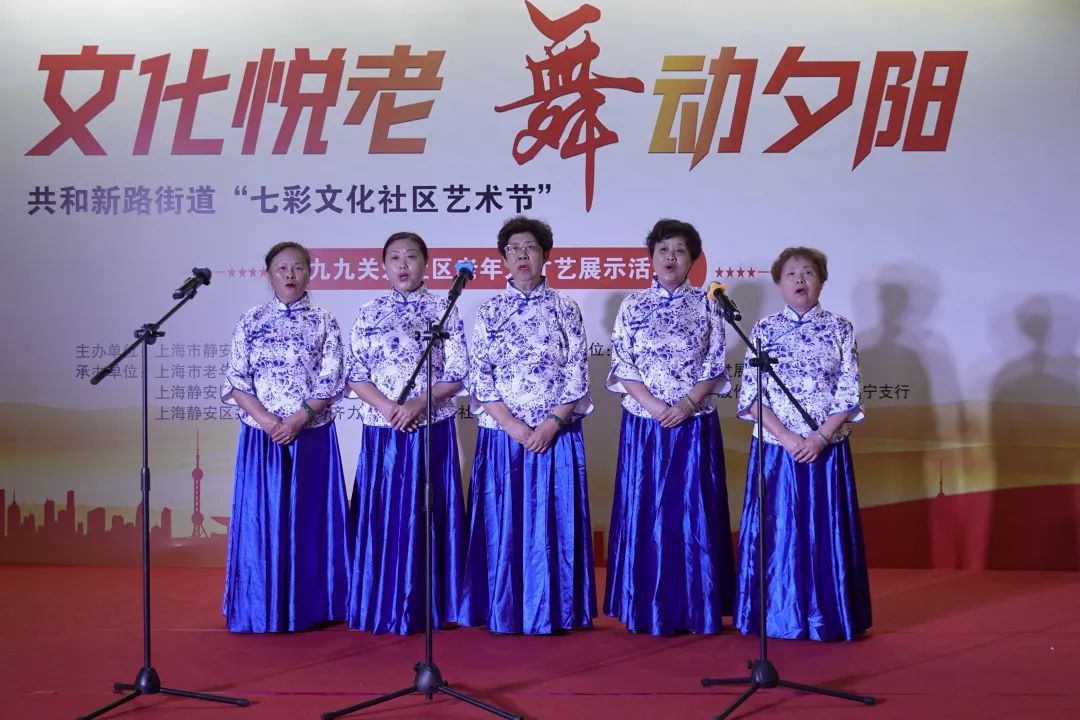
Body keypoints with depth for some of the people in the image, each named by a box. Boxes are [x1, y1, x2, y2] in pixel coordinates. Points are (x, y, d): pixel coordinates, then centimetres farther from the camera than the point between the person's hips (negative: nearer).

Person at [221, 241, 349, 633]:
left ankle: (311, 606, 15)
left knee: (311, 519, 4)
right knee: (262, 519, 3)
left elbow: (331, 381, -4)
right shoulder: (250, 322, 4)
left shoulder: (324, 322, 2)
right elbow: (235, 380, -1)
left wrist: (298, 419, -15)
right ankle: (261, 609, 14)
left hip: (313, 436, 0)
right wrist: (268, 420, -13)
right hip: (261, 436, 1)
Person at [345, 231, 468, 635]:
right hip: (381, 431, 1)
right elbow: (355, 376, 3)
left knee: (427, 515, 3)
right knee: (381, 515, 3)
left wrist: (417, 404, -14)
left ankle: (427, 607, 11)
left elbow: (457, 375, -2)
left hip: (432, 430, -1)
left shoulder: (444, 311, 2)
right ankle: (381, 606, 13)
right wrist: (387, 407, -13)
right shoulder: (368, 315, 6)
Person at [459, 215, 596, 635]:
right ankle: (505, 612, 15)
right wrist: (513, 425, -12)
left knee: (553, 522, 3)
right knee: (502, 523, 3)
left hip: (557, 436, 0)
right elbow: (479, 377, -1)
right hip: (502, 434, 1)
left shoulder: (565, 310, 4)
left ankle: (552, 613, 14)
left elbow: (577, 375, 0)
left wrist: (552, 424, -12)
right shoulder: (490, 312, 5)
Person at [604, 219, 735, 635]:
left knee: (693, 513, 2)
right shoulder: (633, 306, 5)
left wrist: (688, 403, -14)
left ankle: (694, 609, 11)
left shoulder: (706, 305, 4)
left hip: (695, 424, 0)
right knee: (644, 513, 3)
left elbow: (715, 366, 0)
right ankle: (646, 609, 12)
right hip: (643, 423, 1)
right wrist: (652, 403, -13)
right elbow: (621, 366, 0)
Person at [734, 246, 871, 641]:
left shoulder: (840, 329, 3)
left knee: (825, 530, 3)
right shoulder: (764, 329, 3)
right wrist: (787, 437, -13)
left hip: (827, 449, 0)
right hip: (774, 448, 0)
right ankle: (777, 617, 13)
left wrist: (820, 437, -14)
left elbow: (849, 395, -1)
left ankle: (825, 618, 14)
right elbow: (752, 395, -3)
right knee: (776, 530, 3)